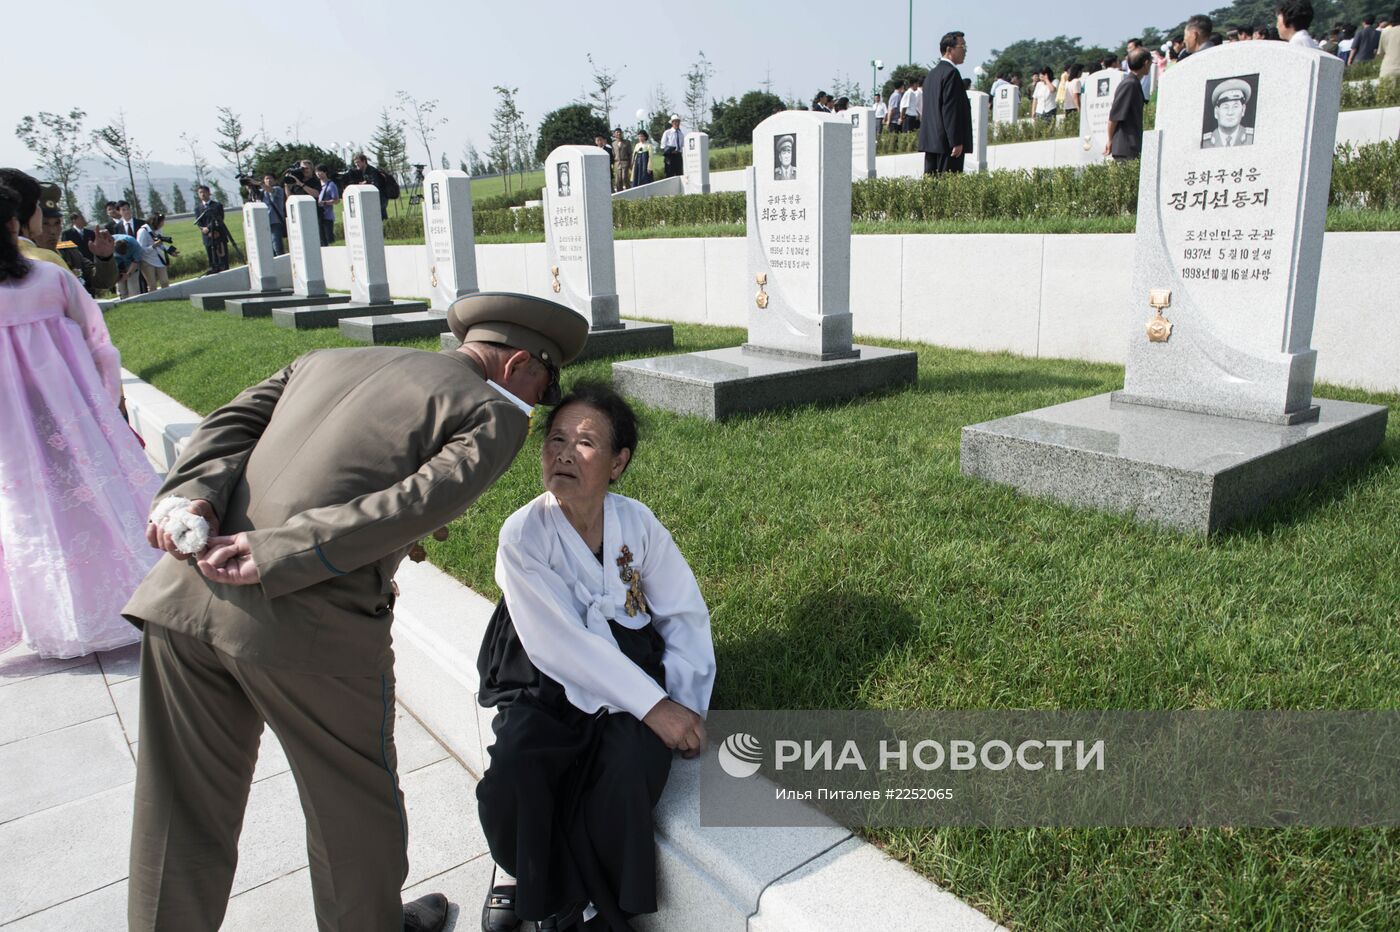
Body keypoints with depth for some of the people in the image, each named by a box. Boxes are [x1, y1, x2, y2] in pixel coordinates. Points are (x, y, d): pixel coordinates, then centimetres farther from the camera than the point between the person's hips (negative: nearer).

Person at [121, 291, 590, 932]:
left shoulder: (326, 361, 24)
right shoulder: (494, 414, 3)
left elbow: (232, 422, 12)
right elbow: (417, 504, -13)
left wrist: (192, 496, -3)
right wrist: (277, 556, -14)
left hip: (186, 590, 6)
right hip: (310, 623, -6)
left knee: (180, 815, 21)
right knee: (355, 805, 20)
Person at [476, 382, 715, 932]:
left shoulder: (637, 523, -4)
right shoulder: (523, 535, -13)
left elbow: (685, 615, -1)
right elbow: (560, 645, -19)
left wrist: (687, 703, -14)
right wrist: (654, 705, -22)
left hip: (630, 676, 2)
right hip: (549, 688, -1)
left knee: (631, 769, -27)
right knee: (510, 784, -27)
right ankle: (521, 868, 12)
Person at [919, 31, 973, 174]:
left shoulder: (932, 73, 18)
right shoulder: (951, 73, -11)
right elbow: (951, 110, -18)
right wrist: (956, 142, -18)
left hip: (930, 141, 10)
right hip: (947, 142, -10)